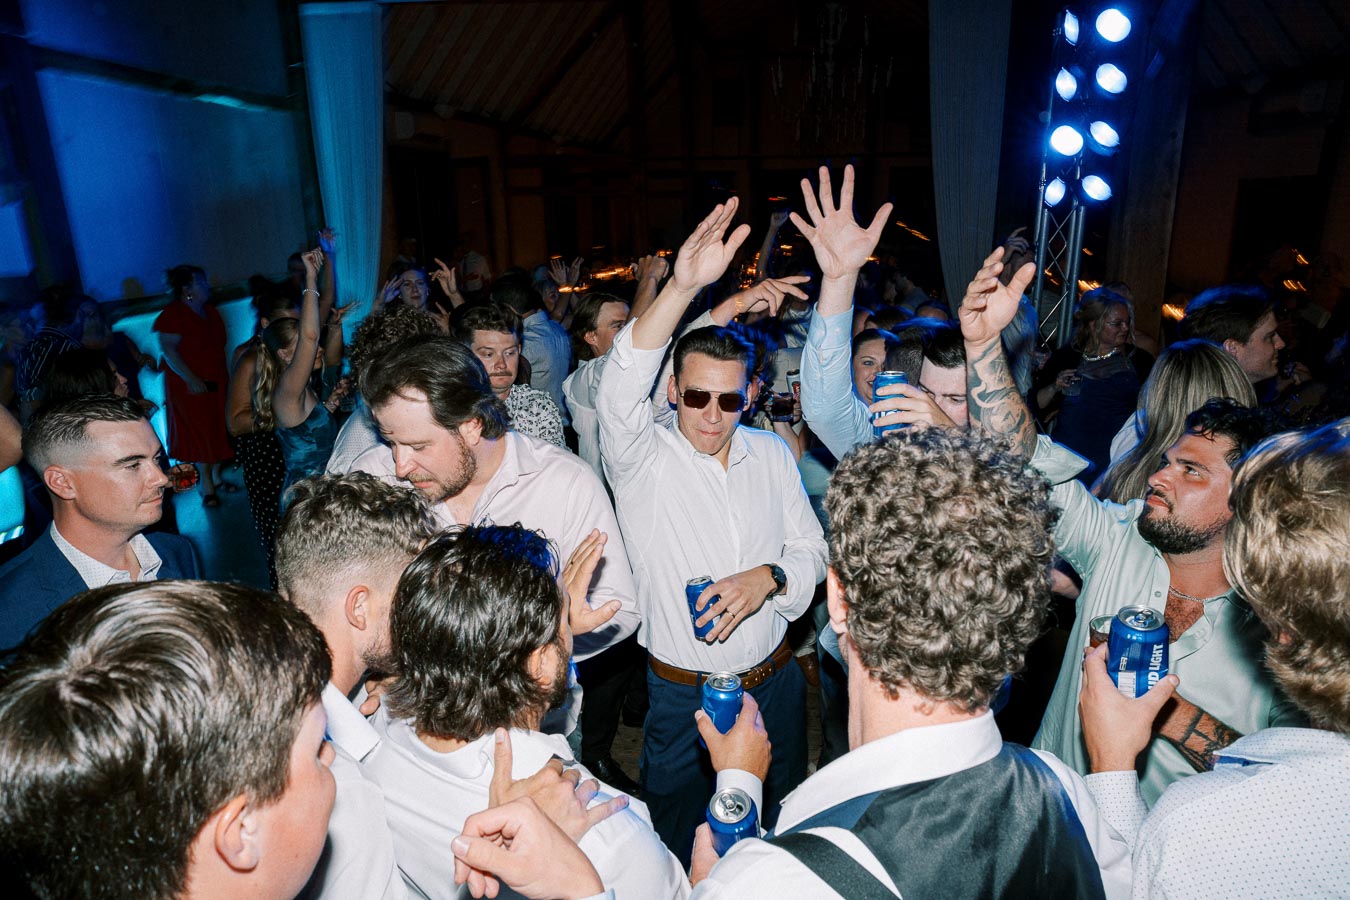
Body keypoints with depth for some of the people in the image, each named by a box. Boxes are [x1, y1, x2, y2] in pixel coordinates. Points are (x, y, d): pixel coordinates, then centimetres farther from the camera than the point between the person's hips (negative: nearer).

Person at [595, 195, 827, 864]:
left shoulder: (771, 454, 0)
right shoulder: (643, 457, -13)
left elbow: (810, 550, 4)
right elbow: (621, 388, -34)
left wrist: (768, 577, -19)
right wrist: (683, 286, -45)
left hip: (774, 679, 4)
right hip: (683, 695, -3)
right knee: (684, 850, 15)